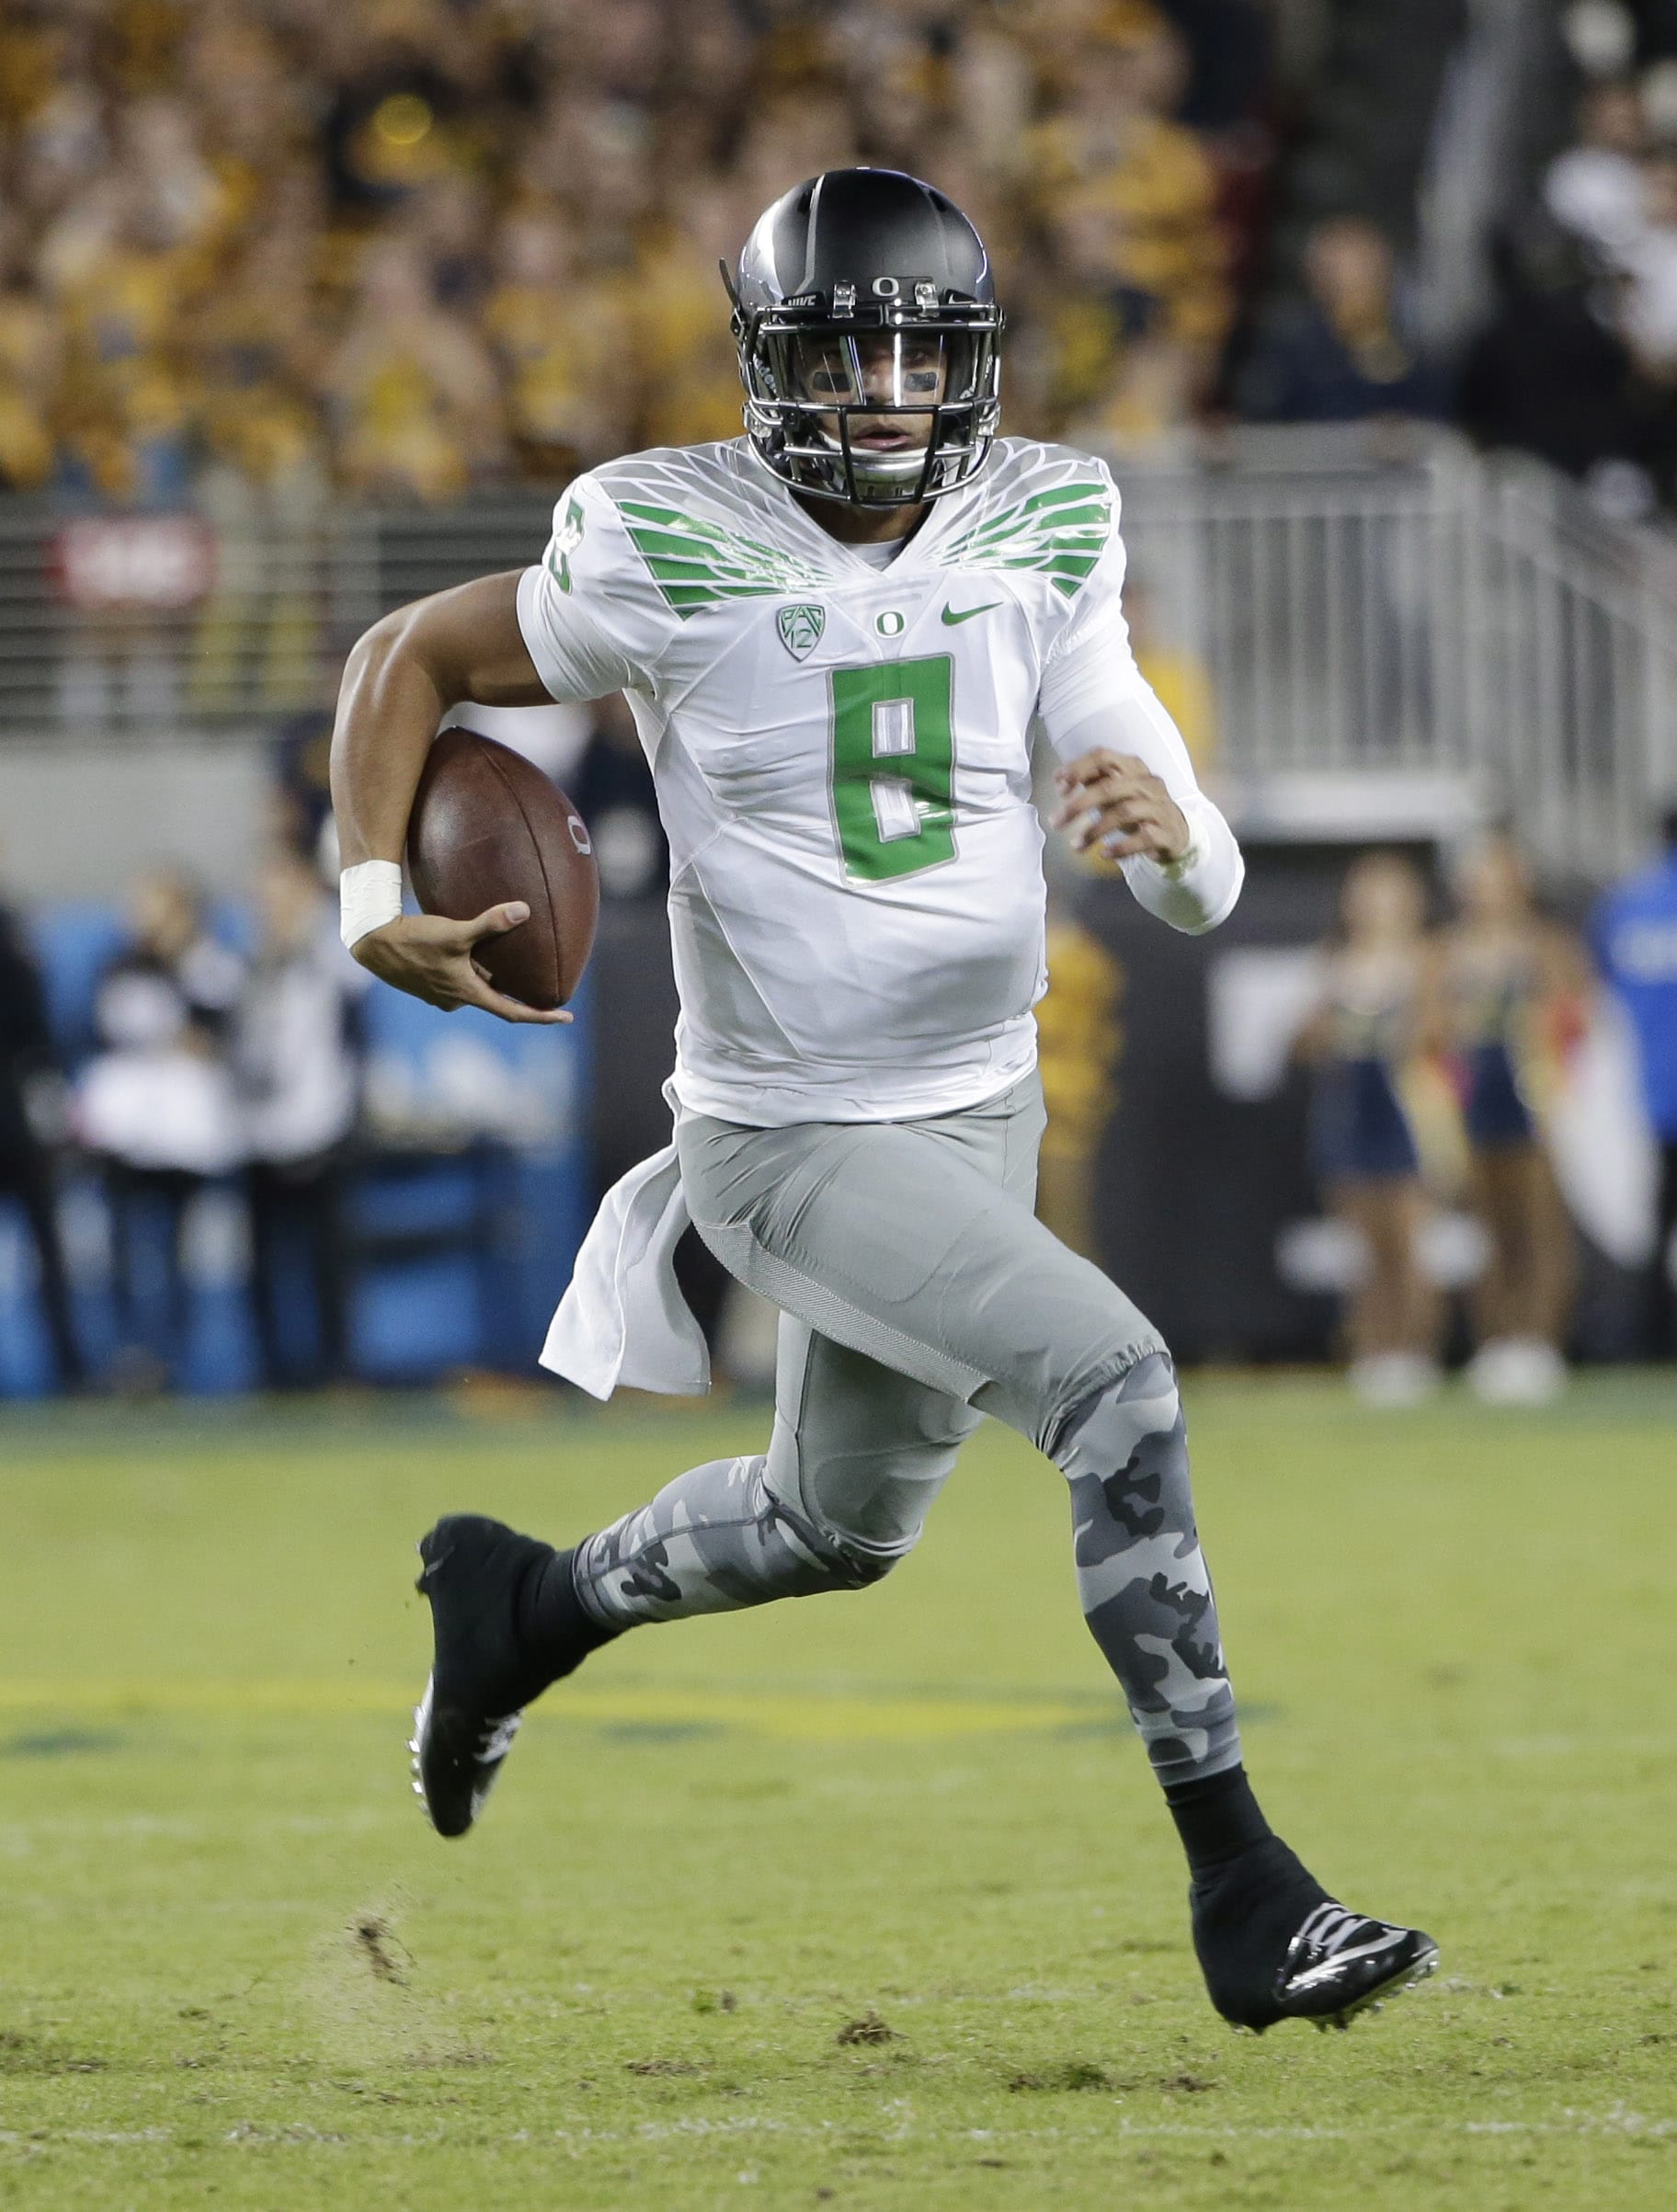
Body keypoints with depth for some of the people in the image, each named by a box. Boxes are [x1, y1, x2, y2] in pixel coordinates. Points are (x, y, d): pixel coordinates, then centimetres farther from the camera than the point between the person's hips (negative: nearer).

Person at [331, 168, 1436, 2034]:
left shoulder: (1039, 541, -4)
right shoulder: (668, 558, -15)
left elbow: (1208, 896, -7)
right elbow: (408, 657, 0)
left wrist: (1165, 826, -31)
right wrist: (372, 900, -14)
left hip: (981, 1104, 6)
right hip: (790, 1133, -6)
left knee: (841, 1525, 24)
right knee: (1114, 1378, -25)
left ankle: (525, 1605, 52)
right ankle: (1241, 1892, -21)